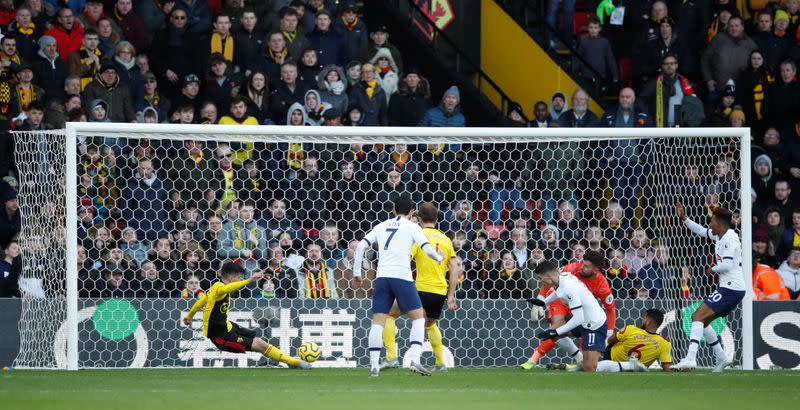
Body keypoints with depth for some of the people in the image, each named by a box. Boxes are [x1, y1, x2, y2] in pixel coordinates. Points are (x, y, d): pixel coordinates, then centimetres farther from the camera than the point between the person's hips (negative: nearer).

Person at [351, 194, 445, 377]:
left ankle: (374, 365, -3)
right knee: (418, 318, 6)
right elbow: (427, 249, -3)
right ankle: (415, 360, -9)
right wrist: (439, 258, 18)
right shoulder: (411, 227, 6)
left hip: (382, 277, 3)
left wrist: (356, 273, 17)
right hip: (402, 277, -3)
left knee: (378, 321, 4)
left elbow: (361, 246, 12)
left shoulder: (381, 226, 18)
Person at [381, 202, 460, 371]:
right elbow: (455, 269, 9)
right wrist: (451, 295, 12)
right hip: (440, 292, 6)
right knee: (430, 324, 32)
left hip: (421, 288, -6)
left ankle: (391, 356, -7)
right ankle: (440, 363, 28)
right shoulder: (445, 239, 13)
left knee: (389, 315, 7)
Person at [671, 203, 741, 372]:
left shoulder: (730, 238, -15)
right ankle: (721, 358, 18)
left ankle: (690, 359, -27)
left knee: (698, 317, -16)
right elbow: (702, 231, 31)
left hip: (731, 287, -10)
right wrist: (683, 218, 24)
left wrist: (713, 269, -5)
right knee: (702, 320, 15)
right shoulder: (719, 235, 14)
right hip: (732, 289, 10)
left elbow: (727, 265, -24)